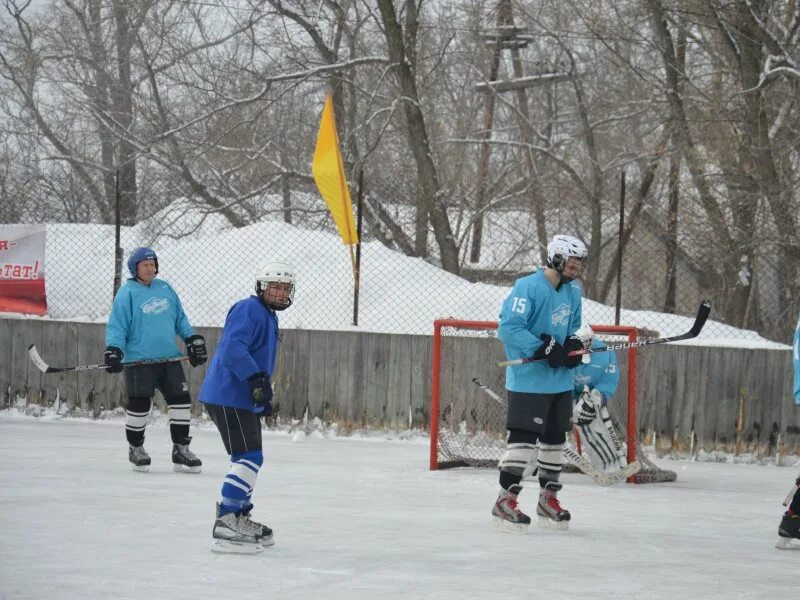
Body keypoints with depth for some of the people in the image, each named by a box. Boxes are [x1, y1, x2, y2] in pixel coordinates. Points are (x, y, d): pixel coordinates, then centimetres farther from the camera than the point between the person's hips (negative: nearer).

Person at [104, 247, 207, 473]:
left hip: (169, 358, 5)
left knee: (180, 399, 2)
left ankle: (180, 449, 10)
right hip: (138, 361, -5)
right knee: (139, 404, -2)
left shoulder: (165, 289, 13)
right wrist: (113, 350, -18)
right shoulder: (127, 293, -4)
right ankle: (135, 448, 18)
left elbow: (180, 319, 20)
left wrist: (193, 340, 14)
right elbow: (117, 326, -6)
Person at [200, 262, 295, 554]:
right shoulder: (249, 310, -14)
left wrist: (264, 395, 29)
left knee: (249, 459, 20)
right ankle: (225, 524, -21)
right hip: (228, 396, -11)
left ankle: (239, 518, 32)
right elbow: (233, 348, -28)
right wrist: (256, 378, -34)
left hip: (242, 398, 11)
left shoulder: (268, 316, 20)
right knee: (249, 457, -17)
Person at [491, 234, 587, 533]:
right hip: (528, 379, -8)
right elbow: (508, 329, -22)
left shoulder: (573, 292, 8)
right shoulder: (528, 287, -18)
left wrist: (573, 345, -2)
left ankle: (548, 499, 27)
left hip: (561, 379, 8)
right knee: (524, 438, -13)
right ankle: (505, 502, -10)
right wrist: (543, 349, -25)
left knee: (555, 437, 15)